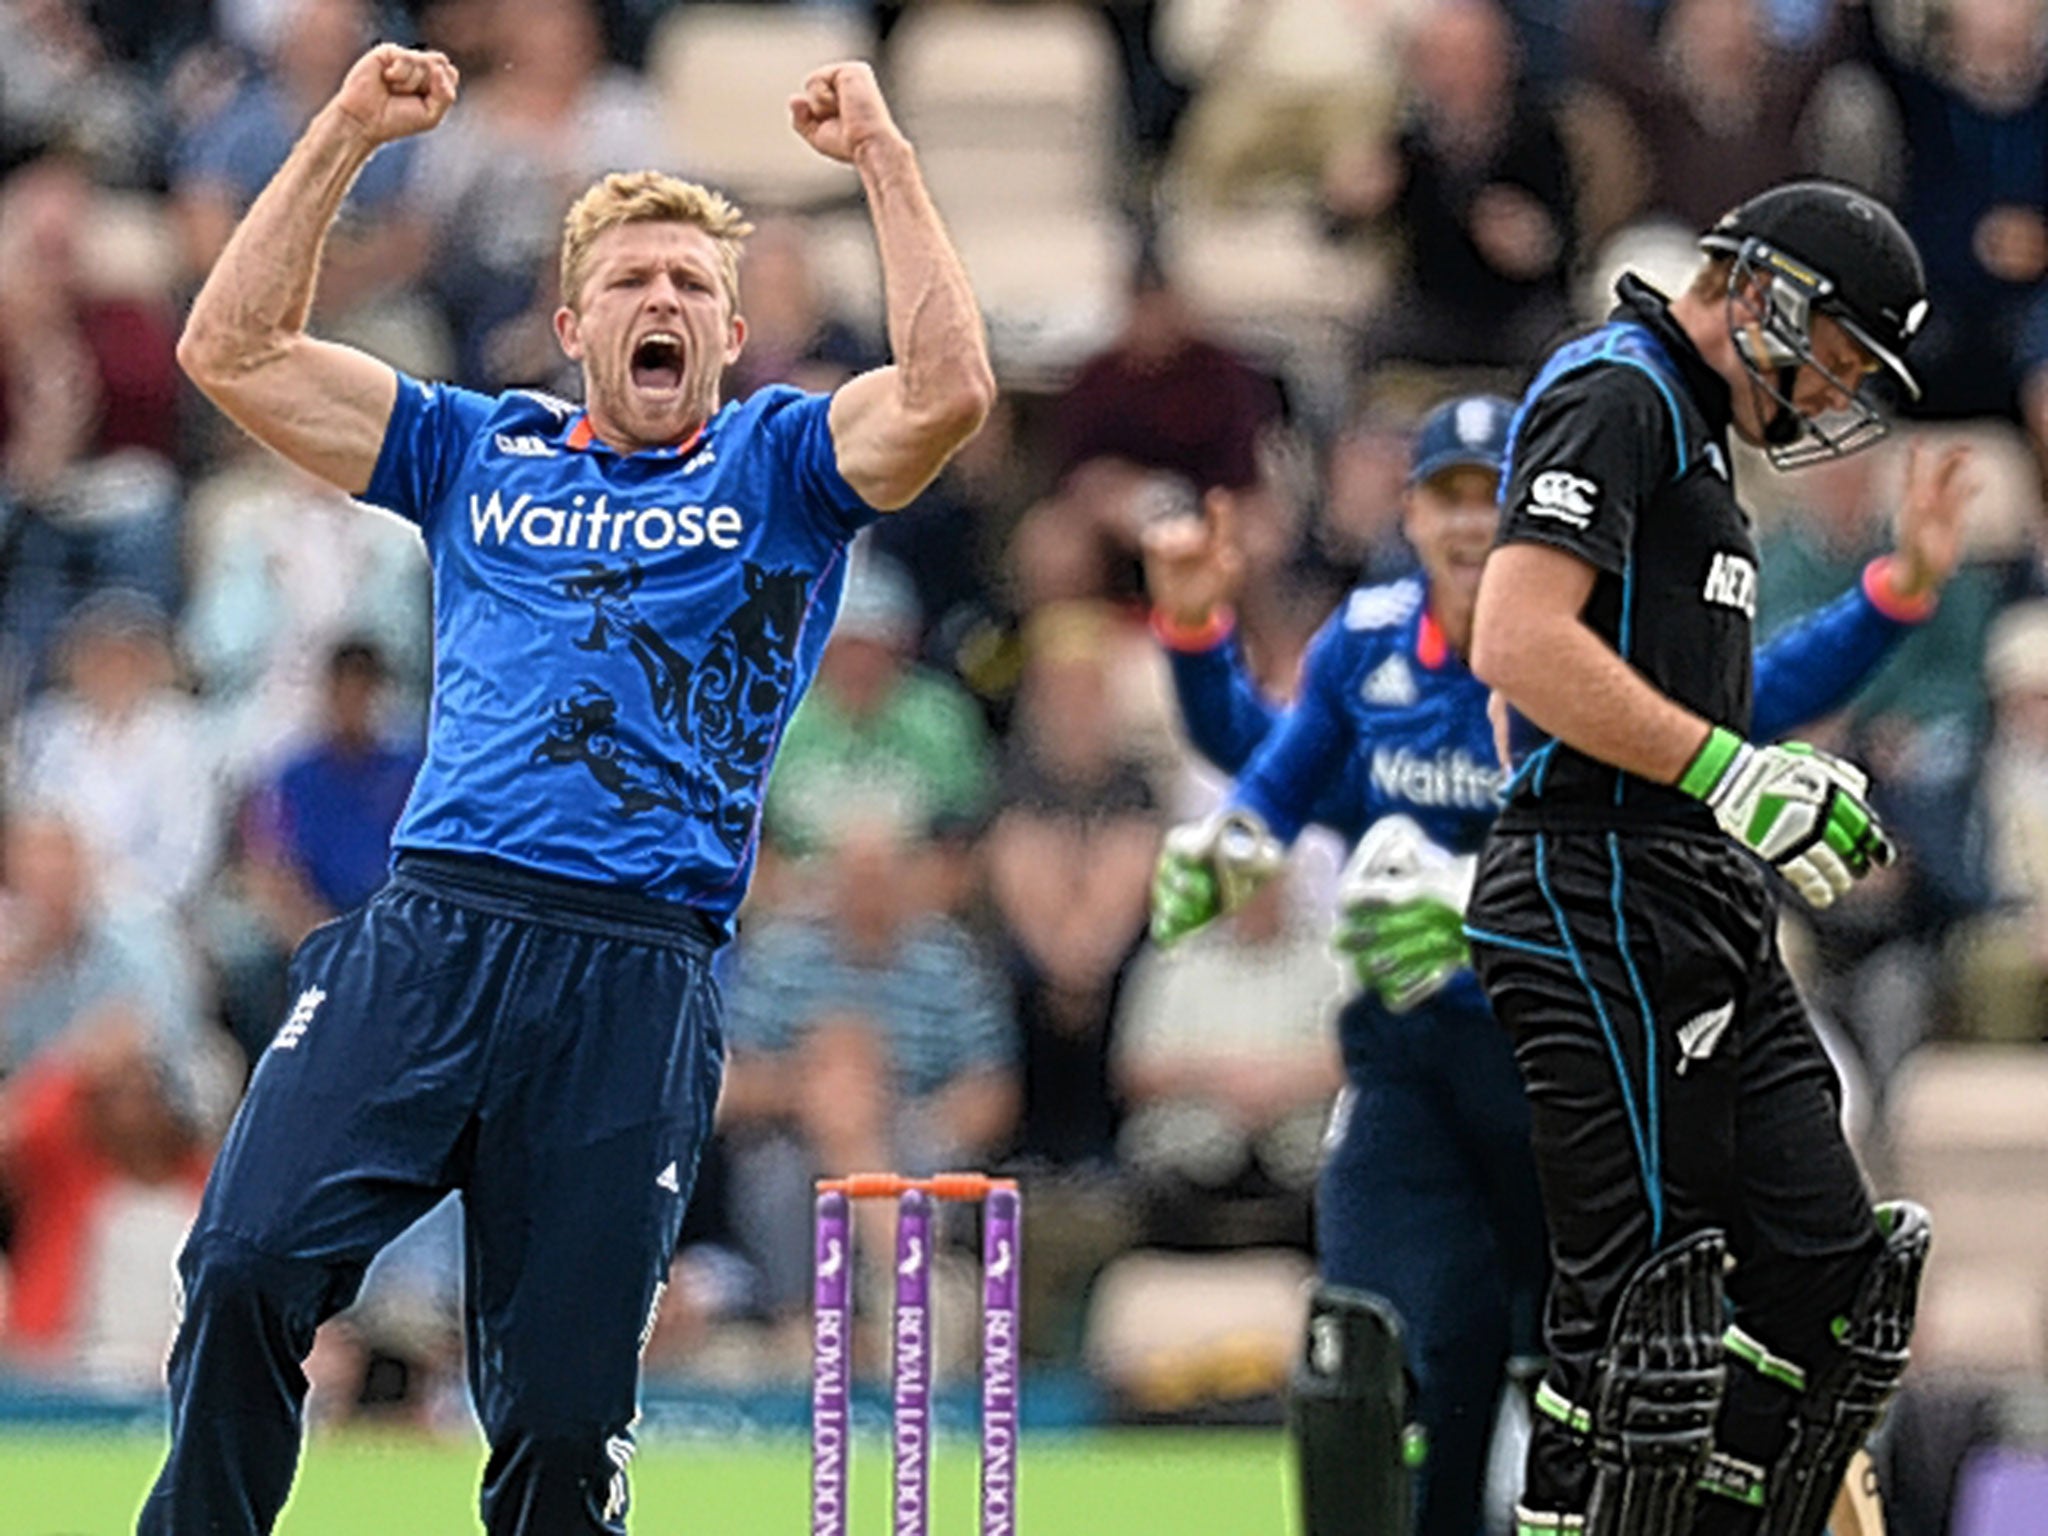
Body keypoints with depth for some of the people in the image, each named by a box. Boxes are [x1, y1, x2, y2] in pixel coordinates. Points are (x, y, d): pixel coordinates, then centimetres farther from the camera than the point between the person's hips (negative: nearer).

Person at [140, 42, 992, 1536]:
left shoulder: (781, 464, 15)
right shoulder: (479, 451, 21)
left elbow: (949, 391, -4)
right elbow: (233, 348, 16)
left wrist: (884, 158, -3)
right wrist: (345, 136, 12)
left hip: (641, 977, -1)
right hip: (428, 929, 1)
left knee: (565, 1401, -2)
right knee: (249, 1262, -18)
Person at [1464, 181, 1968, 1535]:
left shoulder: (1694, 426, 23)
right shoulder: (1616, 395, -9)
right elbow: (1520, 642, -22)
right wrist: (1735, 774, -22)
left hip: (1709, 913, 10)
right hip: (1608, 901, -10)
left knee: (1829, 1271, 7)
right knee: (1645, 1299, -11)